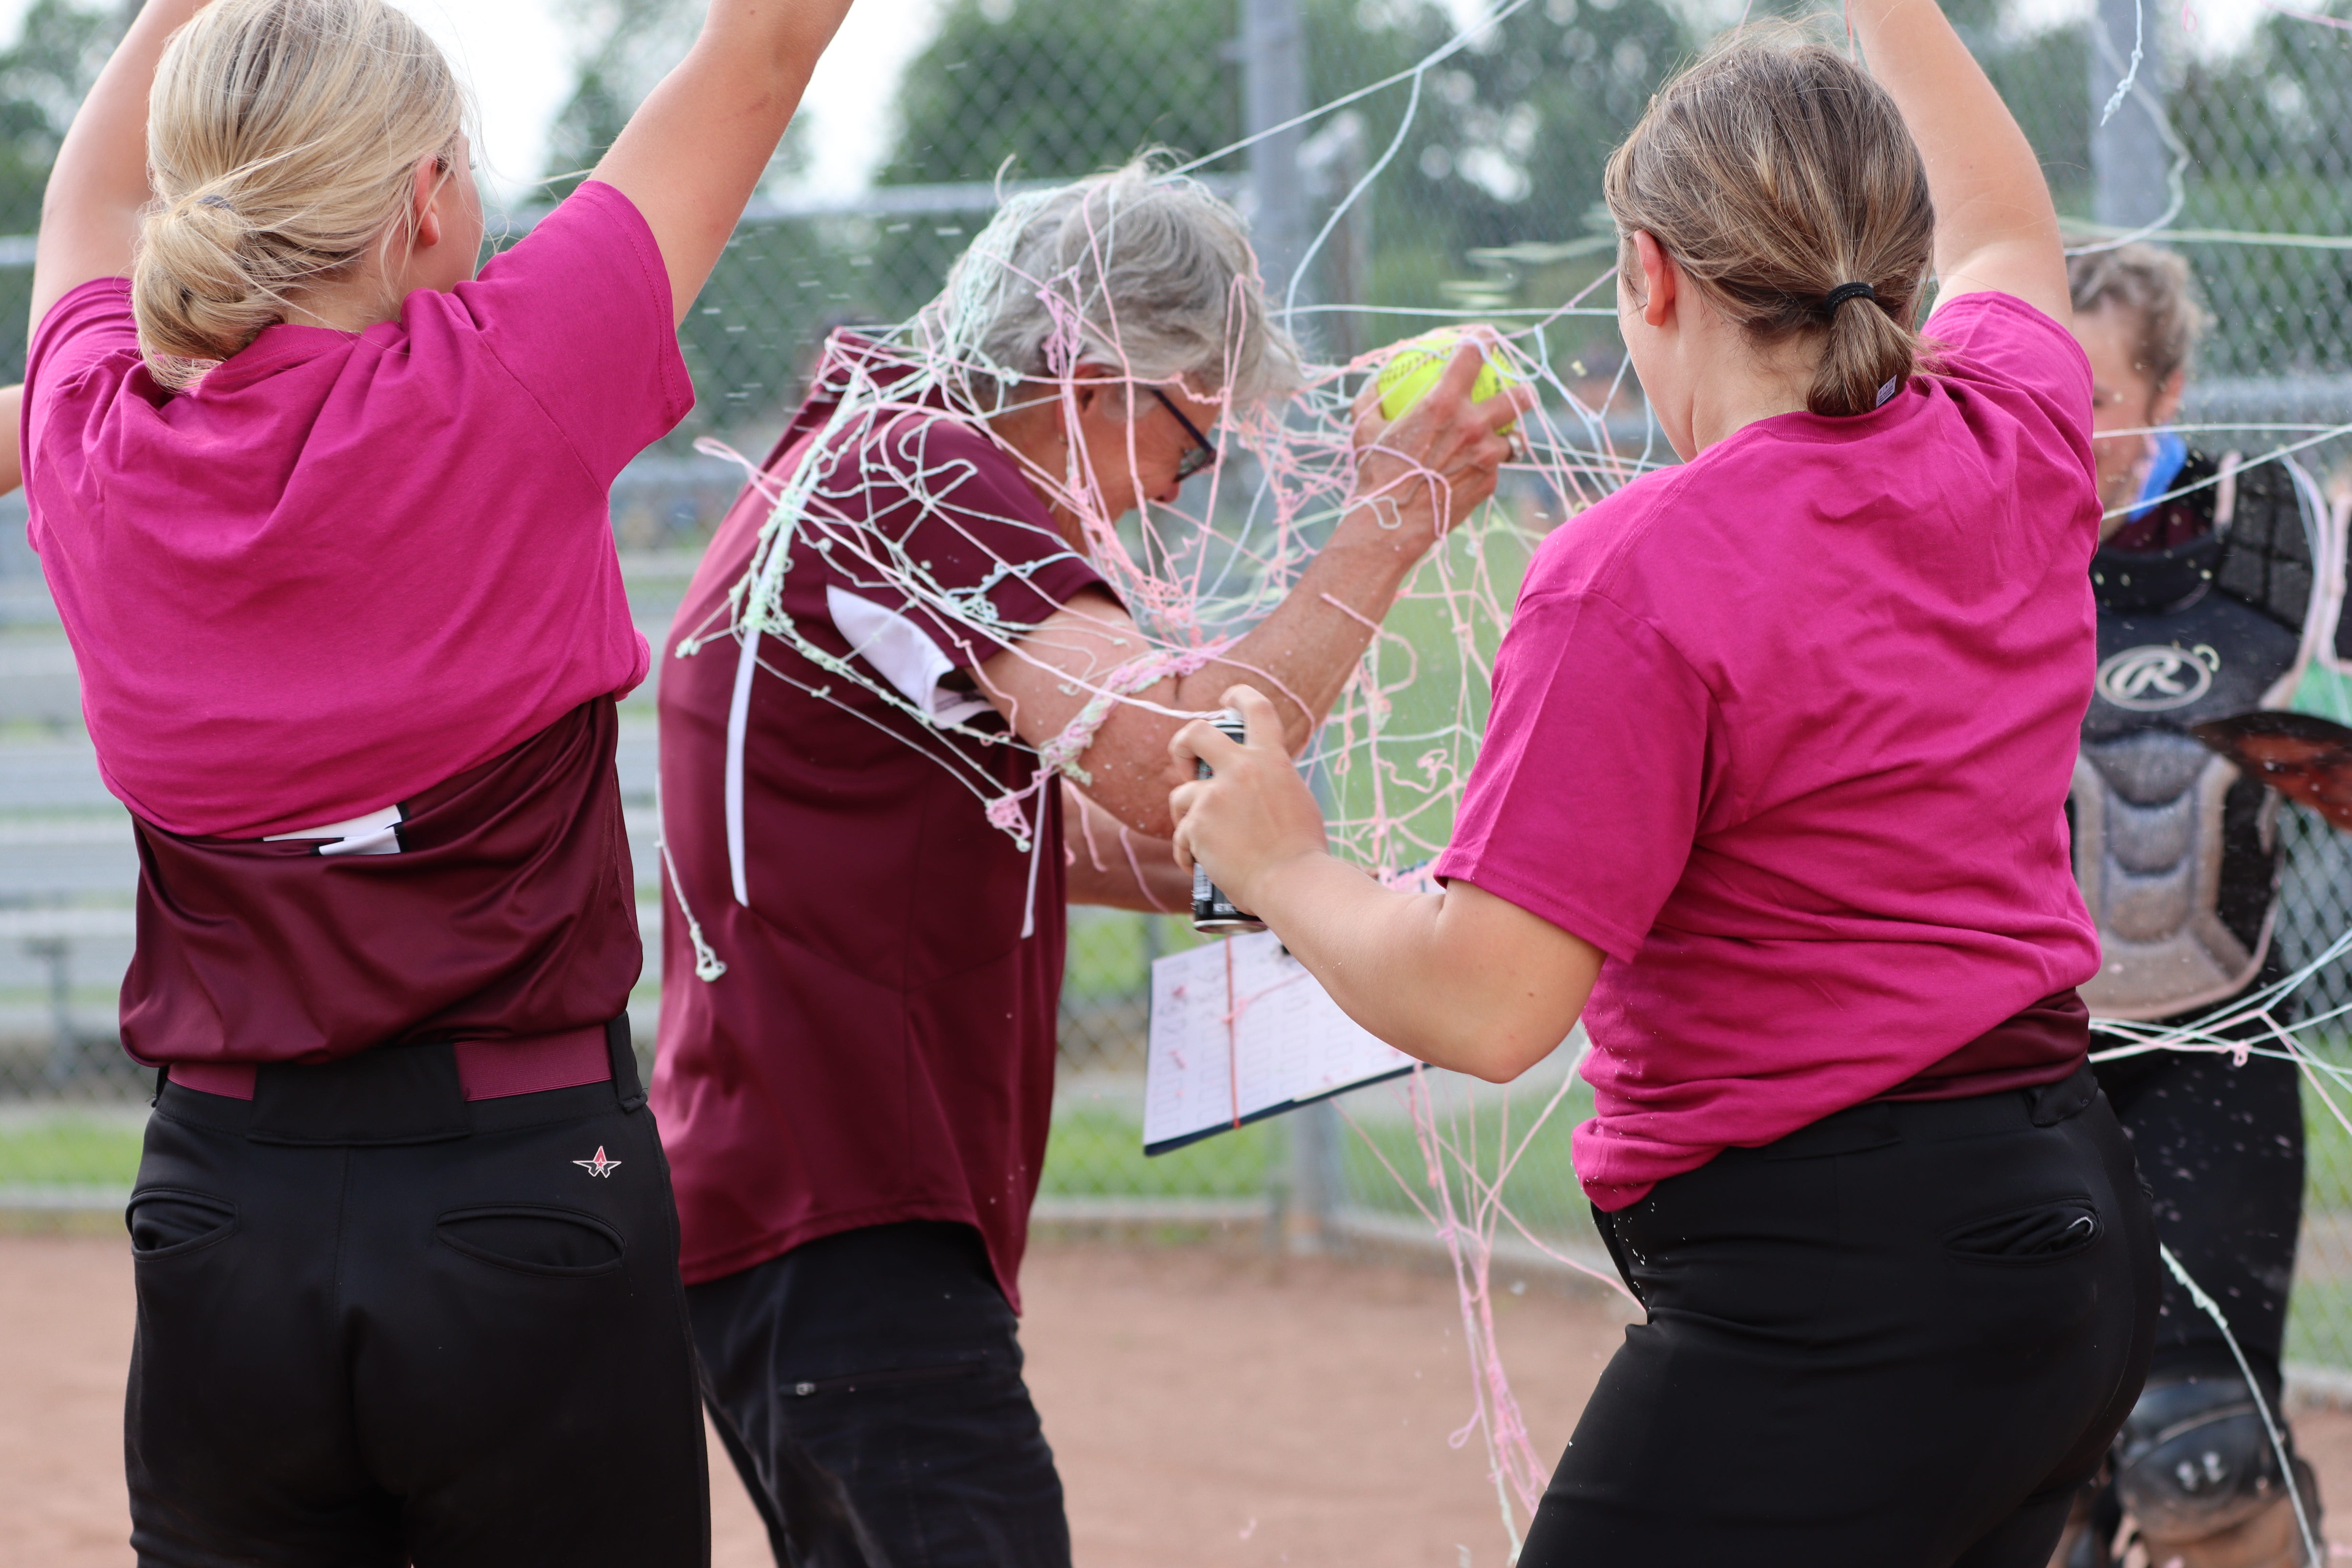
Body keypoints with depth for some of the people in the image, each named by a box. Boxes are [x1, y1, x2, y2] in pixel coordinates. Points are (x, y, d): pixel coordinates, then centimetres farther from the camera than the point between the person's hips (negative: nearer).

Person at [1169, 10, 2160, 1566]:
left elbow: (1483, 1002, -18)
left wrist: (1279, 862, -1)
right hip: (2071, 1237, 9)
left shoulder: (1640, 575, -16)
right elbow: (2005, 231, 31)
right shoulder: (2014, 452, 5)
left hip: (1833, 1302, -9)